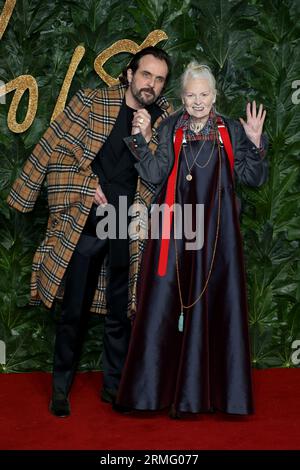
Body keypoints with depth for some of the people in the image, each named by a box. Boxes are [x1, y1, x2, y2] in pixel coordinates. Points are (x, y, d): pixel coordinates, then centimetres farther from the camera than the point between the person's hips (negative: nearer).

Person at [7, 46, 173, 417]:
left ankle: (114, 386, 24)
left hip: (130, 230, 2)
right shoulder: (90, 102, -1)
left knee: (120, 313, 10)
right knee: (74, 310, 5)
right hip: (83, 224, -2)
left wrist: (147, 137, -14)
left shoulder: (165, 121, 5)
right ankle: (61, 387, 21)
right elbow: (52, 149, 0)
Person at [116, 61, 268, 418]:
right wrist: (138, 138, -11)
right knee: (167, 299, -2)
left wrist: (255, 143, -9)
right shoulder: (170, 129, 8)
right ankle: (163, 385, 8)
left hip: (216, 228, 0)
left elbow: (253, 178, 4)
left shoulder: (232, 131, 8)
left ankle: (204, 387, 10)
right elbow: (155, 175, -2)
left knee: (214, 301, 0)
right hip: (176, 226, 0)